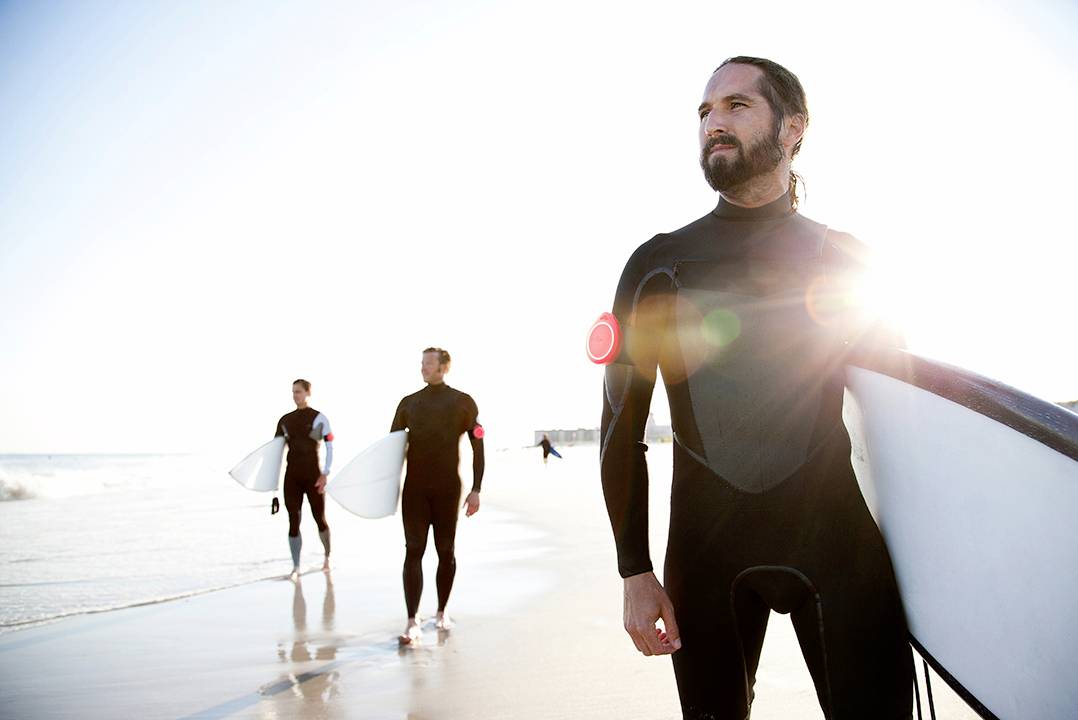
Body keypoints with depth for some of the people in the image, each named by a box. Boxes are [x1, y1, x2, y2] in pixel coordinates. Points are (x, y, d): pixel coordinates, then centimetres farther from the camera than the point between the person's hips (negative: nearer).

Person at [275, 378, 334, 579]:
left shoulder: (319, 418, -4)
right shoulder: (285, 420, 7)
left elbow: (329, 447, -5)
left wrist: (325, 474, -12)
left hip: (313, 474, -3)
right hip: (292, 475, 3)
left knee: (320, 518, 9)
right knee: (293, 521, -1)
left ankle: (328, 556, 32)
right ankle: (295, 567, 5)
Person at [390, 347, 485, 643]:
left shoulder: (463, 402, 1)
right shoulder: (409, 403, 8)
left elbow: (478, 447, 1)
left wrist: (476, 490, -3)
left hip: (448, 488, -1)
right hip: (414, 488, 1)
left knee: (446, 551, 7)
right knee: (414, 550, -5)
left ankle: (441, 612, 23)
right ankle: (412, 621, -5)